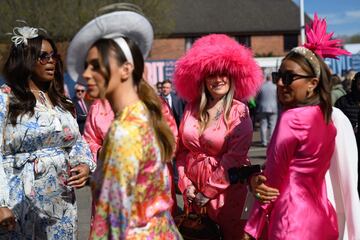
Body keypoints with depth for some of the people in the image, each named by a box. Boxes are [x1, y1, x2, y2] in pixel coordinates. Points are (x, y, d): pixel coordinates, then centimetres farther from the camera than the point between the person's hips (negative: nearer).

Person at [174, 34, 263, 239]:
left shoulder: (239, 113, -9)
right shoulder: (192, 109, 5)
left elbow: (234, 160, -14)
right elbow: (182, 150, 8)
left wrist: (208, 192, -12)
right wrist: (186, 184, -2)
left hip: (226, 193, -4)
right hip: (194, 193, 4)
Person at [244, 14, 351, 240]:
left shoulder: (291, 119, -17)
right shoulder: (325, 118, 6)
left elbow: (272, 181, -12)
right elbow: (292, 171, 6)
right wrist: (256, 179, -10)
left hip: (293, 222, -8)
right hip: (322, 219, 8)